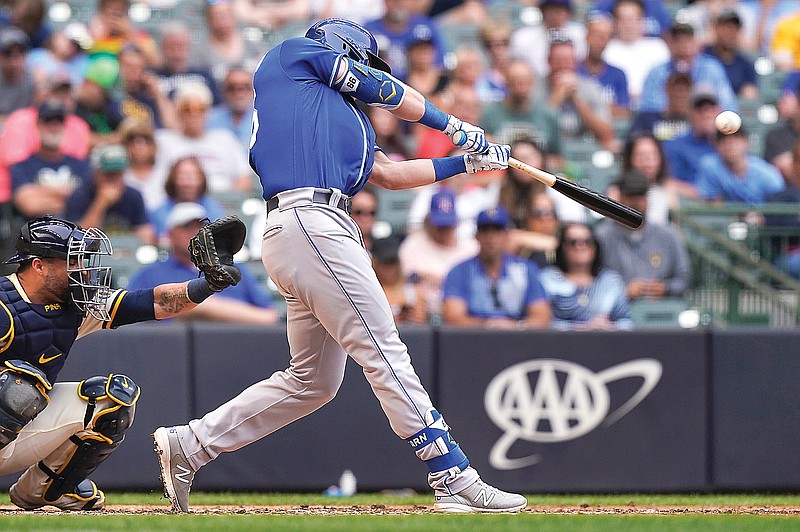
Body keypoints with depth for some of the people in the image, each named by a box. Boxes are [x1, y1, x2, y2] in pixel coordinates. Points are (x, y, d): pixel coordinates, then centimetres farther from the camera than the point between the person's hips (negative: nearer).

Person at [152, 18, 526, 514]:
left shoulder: (342, 118, 32)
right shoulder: (295, 53, 12)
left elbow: (387, 173, 28)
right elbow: (393, 93, 13)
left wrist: (467, 163, 27)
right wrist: (453, 125, 26)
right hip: (309, 219, -10)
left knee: (313, 380, 11)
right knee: (384, 350, -12)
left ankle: (188, 445, 16)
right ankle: (455, 479, -14)